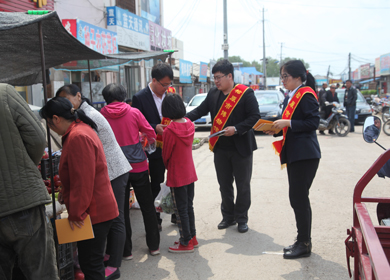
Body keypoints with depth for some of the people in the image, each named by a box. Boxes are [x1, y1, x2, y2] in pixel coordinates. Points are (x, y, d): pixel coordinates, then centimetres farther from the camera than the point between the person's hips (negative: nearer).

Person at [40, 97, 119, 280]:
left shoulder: (78, 137, -21)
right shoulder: (82, 129, 13)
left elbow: (82, 181, -24)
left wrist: (76, 213, -17)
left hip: (94, 213, -11)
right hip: (98, 209, 11)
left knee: (90, 265, -2)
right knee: (91, 262, 19)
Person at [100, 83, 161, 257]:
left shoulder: (101, 115, -5)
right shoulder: (134, 112, -5)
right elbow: (151, 135, -1)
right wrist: (146, 140, 20)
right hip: (138, 166, 0)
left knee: (121, 210, 11)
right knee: (147, 207, 14)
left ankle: (126, 250, 17)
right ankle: (154, 246, 22)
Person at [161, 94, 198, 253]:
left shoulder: (170, 130, -22)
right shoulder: (190, 125, -2)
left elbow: (166, 154, -10)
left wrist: (168, 167, 10)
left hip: (177, 176, -7)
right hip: (190, 173, 7)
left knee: (181, 210, 5)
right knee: (189, 206, 19)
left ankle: (186, 243, 15)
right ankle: (192, 237, 30)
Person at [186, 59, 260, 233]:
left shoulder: (246, 93, -10)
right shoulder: (213, 94, 6)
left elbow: (254, 116, -13)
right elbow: (200, 110, 5)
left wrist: (236, 129, -22)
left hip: (241, 147, -5)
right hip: (220, 147, 5)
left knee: (243, 185, 7)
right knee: (224, 185, 13)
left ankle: (242, 219, 22)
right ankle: (228, 217, 28)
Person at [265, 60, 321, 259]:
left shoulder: (306, 95, -11)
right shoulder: (290, 97, 17)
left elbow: (313, 122, -18)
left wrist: (287, 123, -20)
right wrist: (276, 129, 5)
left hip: (305, 155, -10)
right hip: (293, 154, 10)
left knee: (299, 198, -6)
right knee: (298, 198, 14)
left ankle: (304, 245, 6)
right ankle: (302, 241, 25)